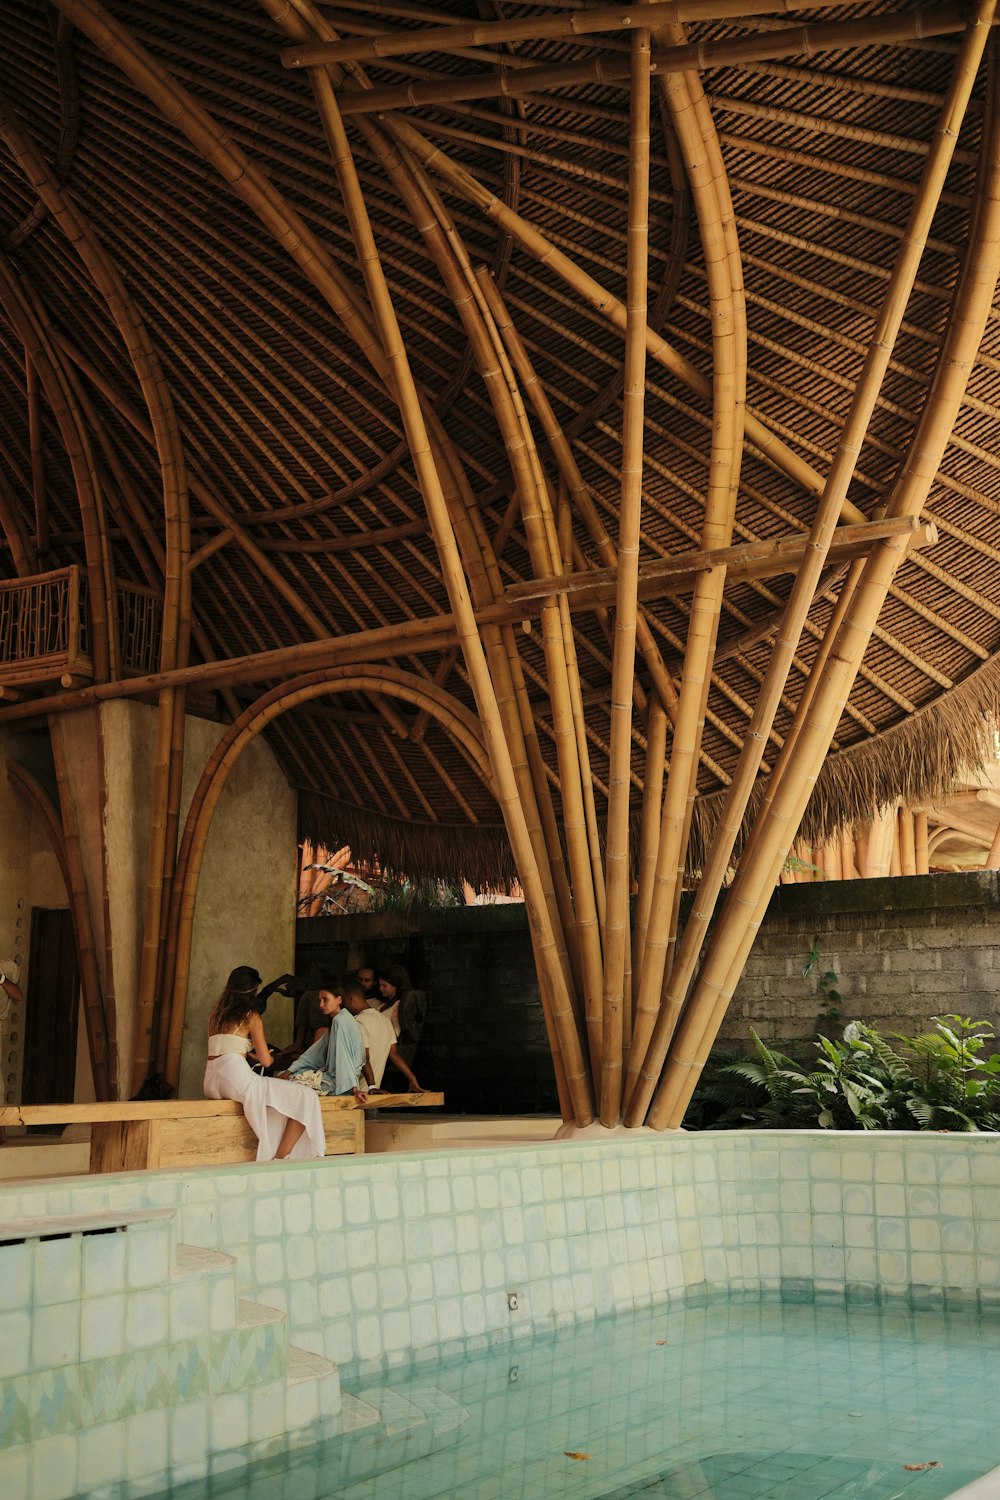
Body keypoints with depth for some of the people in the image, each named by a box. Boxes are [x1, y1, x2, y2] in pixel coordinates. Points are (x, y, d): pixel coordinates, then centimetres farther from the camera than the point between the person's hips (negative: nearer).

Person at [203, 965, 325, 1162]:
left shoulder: (217, 1013, 19)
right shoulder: (251, 1016, 1)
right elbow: (266, 1061, 0)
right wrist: (271, 1057, 23)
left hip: (213, 1080, 8)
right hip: (236, 1074, -8)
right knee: (305, 1100, -6)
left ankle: (271, 1157, 12)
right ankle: (280, 1159, -9)